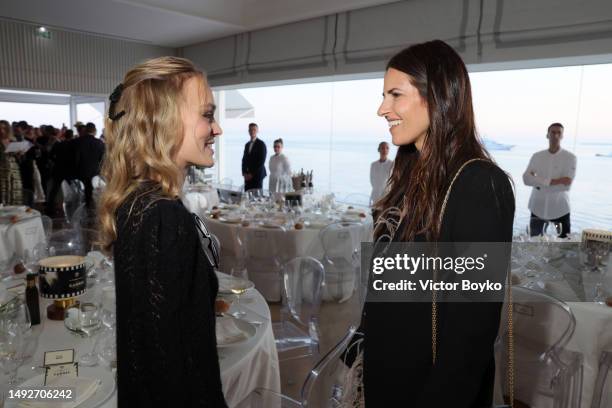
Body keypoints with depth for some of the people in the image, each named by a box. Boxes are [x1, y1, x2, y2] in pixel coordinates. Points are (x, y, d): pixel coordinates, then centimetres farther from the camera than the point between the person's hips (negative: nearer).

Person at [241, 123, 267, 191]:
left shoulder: (261, 144, -5)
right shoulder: (247, 145, 17)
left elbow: (262, 161, -11)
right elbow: (244, 160, 16)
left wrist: (252, 174, -12)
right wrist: (244, 173, 1)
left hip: (257, 175, -6)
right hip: (248, 176, 6)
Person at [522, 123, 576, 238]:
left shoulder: (570, 157, -4)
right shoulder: (537, 156, 3)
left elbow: (566, 185, -15)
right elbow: (526, 179, -10)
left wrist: (538, 182, -14)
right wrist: (550, 181, -19)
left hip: (560, 209, -2)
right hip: (538, 208, 2)